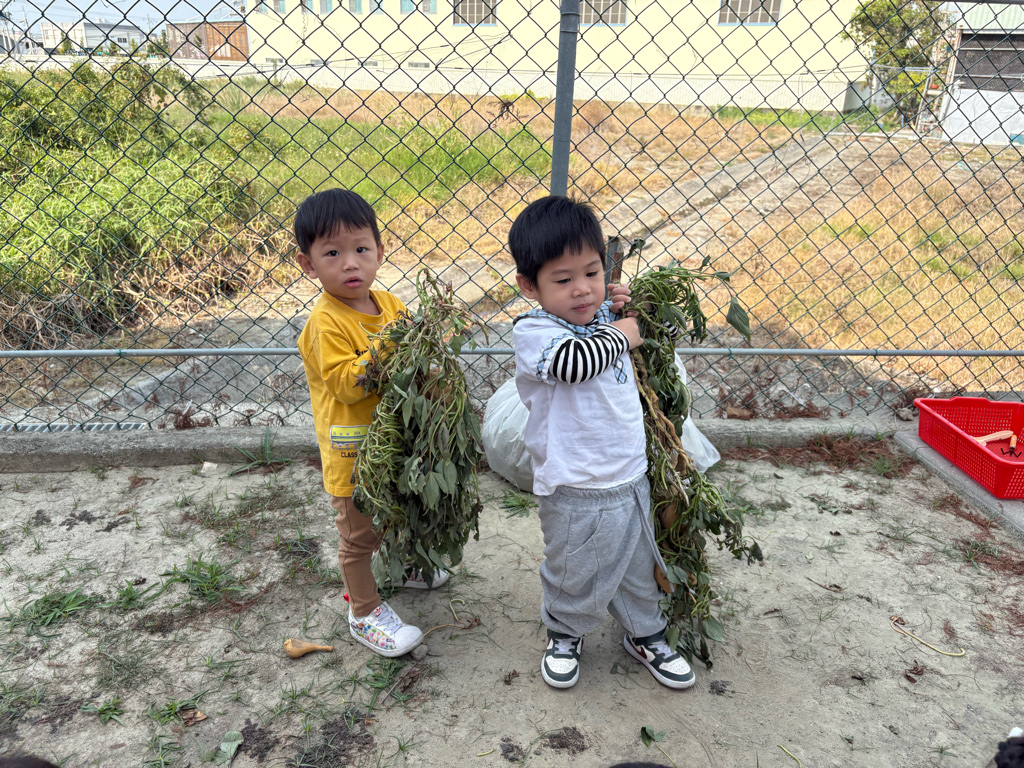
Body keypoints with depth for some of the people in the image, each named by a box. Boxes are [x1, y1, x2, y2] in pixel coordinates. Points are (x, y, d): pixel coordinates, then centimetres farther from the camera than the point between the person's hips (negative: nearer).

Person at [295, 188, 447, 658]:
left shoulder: (390, 304, 0)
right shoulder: (326, 324, -22)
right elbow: (345, 383, -28)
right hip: (353, 449, -7)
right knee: (359, 533, 9)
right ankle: (365, 612, 26)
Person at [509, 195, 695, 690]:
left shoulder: (603, 318, 2)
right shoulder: (532, 333, -19)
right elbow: (572, 361, -38)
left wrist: (620, 307, 2)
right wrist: (620, 335, -19)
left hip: (632, 477, 6)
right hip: (577, 492, -6)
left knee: (639, 566, 24)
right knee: (575, 576, 16)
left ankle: (645, 635, 49)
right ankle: (564, 634, 45)